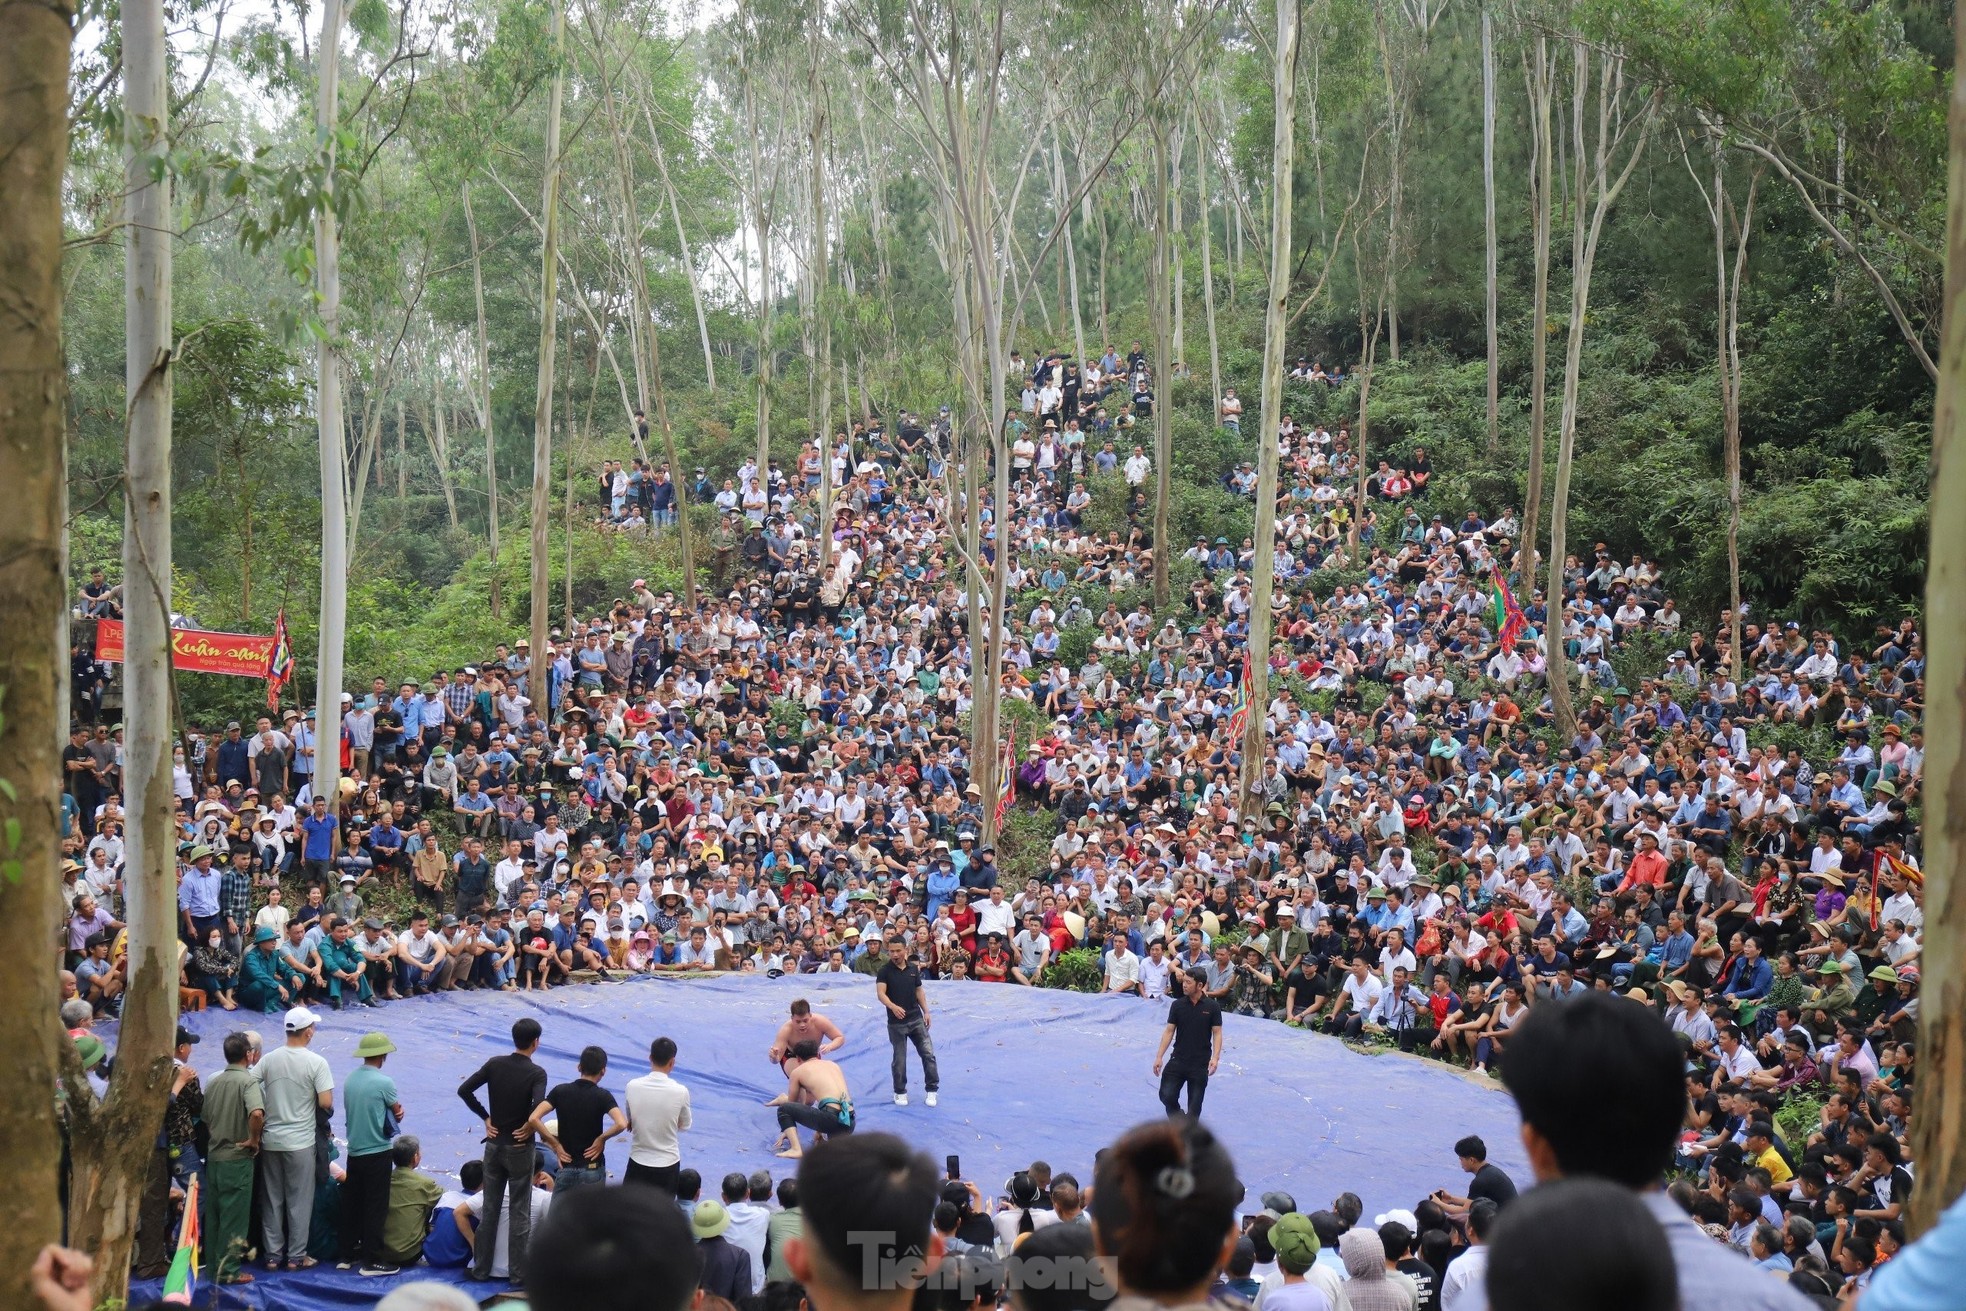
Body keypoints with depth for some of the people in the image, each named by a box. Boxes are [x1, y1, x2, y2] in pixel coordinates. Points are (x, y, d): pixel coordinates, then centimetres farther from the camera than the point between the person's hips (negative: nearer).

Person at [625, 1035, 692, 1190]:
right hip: (667, 1164, -1)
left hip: (638, 1162, 1)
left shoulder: (633, 1086, -10)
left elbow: (630, 1123, 4)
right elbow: (685, 1125, 2)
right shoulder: (680, 1092, -15)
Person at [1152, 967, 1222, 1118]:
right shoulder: (1177, 1005, 0)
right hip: (1178, 1060, 2)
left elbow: (1217, 1033, -4)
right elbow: (1169, 1031, 3)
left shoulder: (1212, 1007, -6)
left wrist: (1215, 1058, -17)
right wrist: (1159, 1056, -2)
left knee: (1195, 1104, 3)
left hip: (1201, 1064, -2)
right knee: (1167, 1095, -7)